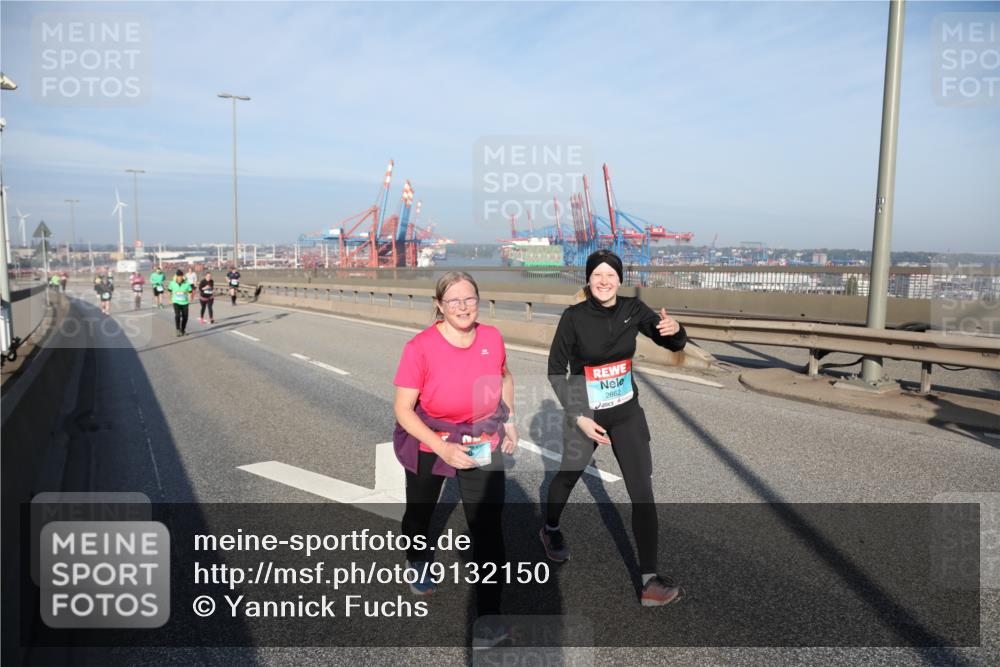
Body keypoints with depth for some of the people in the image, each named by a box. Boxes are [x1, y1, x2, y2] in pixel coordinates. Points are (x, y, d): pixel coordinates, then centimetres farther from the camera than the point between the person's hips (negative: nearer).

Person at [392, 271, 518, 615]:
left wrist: (508, 420, 2)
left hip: (482, 443, 2)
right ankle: (419, 563, 57)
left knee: (488, 527, -5)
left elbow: (504, 375, 11)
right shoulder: (420, 347, -24)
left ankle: (489, 611, 12)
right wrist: (442, 448, -29)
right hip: (428, 442, -1)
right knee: (420, 510, 23)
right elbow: (403, 409, -20)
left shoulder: (492, 338, -12)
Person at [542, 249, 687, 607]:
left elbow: (673, 344, -8)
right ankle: (550, 529, 51)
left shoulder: (632, 309, -10)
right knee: (568, 475, 21)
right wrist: (579, 417, -18)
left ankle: (649, 581, 2)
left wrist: (674, 329, -32)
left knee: (643, 493, -5)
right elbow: (556, 372, -11)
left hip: (627, 414, 2)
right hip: (584, 414, -2)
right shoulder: (574, 317, -18)